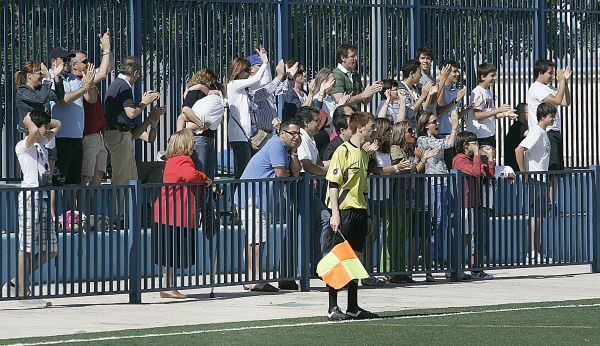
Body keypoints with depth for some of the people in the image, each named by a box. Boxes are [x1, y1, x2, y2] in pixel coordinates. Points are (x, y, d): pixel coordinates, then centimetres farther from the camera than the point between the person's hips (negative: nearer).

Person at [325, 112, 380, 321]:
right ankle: (332, 308, -4)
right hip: (344, 210, -8)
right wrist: (335, 213, -19)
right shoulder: (343, 151, -9)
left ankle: (353, 307, 15)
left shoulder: (364, 154, 16)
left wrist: (366, 214, 22)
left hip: (359, 211, 8)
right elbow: (333, 184, -13)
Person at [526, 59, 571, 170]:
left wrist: (565, 81, 10)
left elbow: (566, 103, 14)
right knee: (552, 166, -16)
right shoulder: (536, 88, -10)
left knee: (559, 168, 9)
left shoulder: (550, 88, 18)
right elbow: (557, 100, -19)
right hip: (545, 133, -10)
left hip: (555, 132, 10)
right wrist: (562, 81, -10)